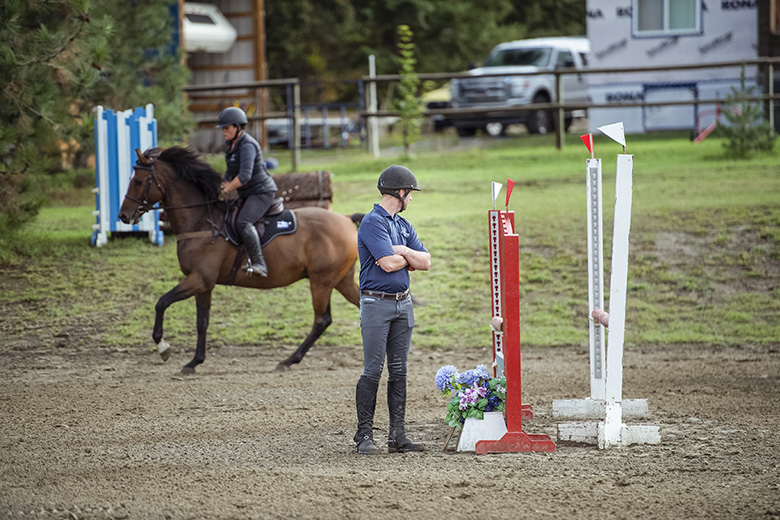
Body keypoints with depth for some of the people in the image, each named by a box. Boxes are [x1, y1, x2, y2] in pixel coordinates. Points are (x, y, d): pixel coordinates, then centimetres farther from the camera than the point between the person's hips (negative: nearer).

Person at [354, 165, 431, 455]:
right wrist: (411, 258, -1)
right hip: (377, 304, -8)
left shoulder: (403, 226, 16)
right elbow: (388, 263, -20)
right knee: (373, 371, -8)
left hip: (403, 303, 8)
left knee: (399, 371, 7)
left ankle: (397, 436, 9)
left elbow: (425, 262, 9)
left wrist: (402, 251, -9)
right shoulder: (372, 223, -11)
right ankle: (364, 435, -4)